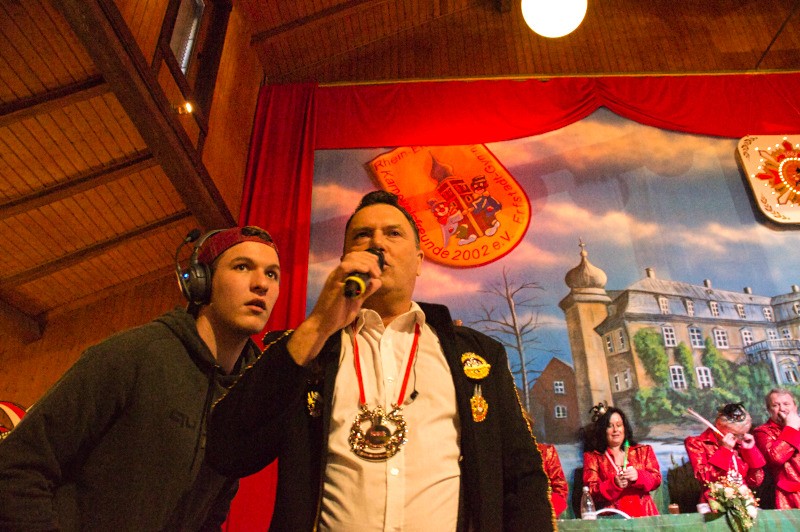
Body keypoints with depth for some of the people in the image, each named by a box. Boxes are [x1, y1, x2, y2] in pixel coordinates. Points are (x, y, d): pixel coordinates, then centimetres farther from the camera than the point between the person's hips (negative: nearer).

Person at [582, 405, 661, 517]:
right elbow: (591, 491, 2)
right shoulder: (592, 457, 12)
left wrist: (638, 476, -11)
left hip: (644, 513, 2)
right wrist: (614, 484, -15)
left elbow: (656, 479, 9)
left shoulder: (643, 451, 20)